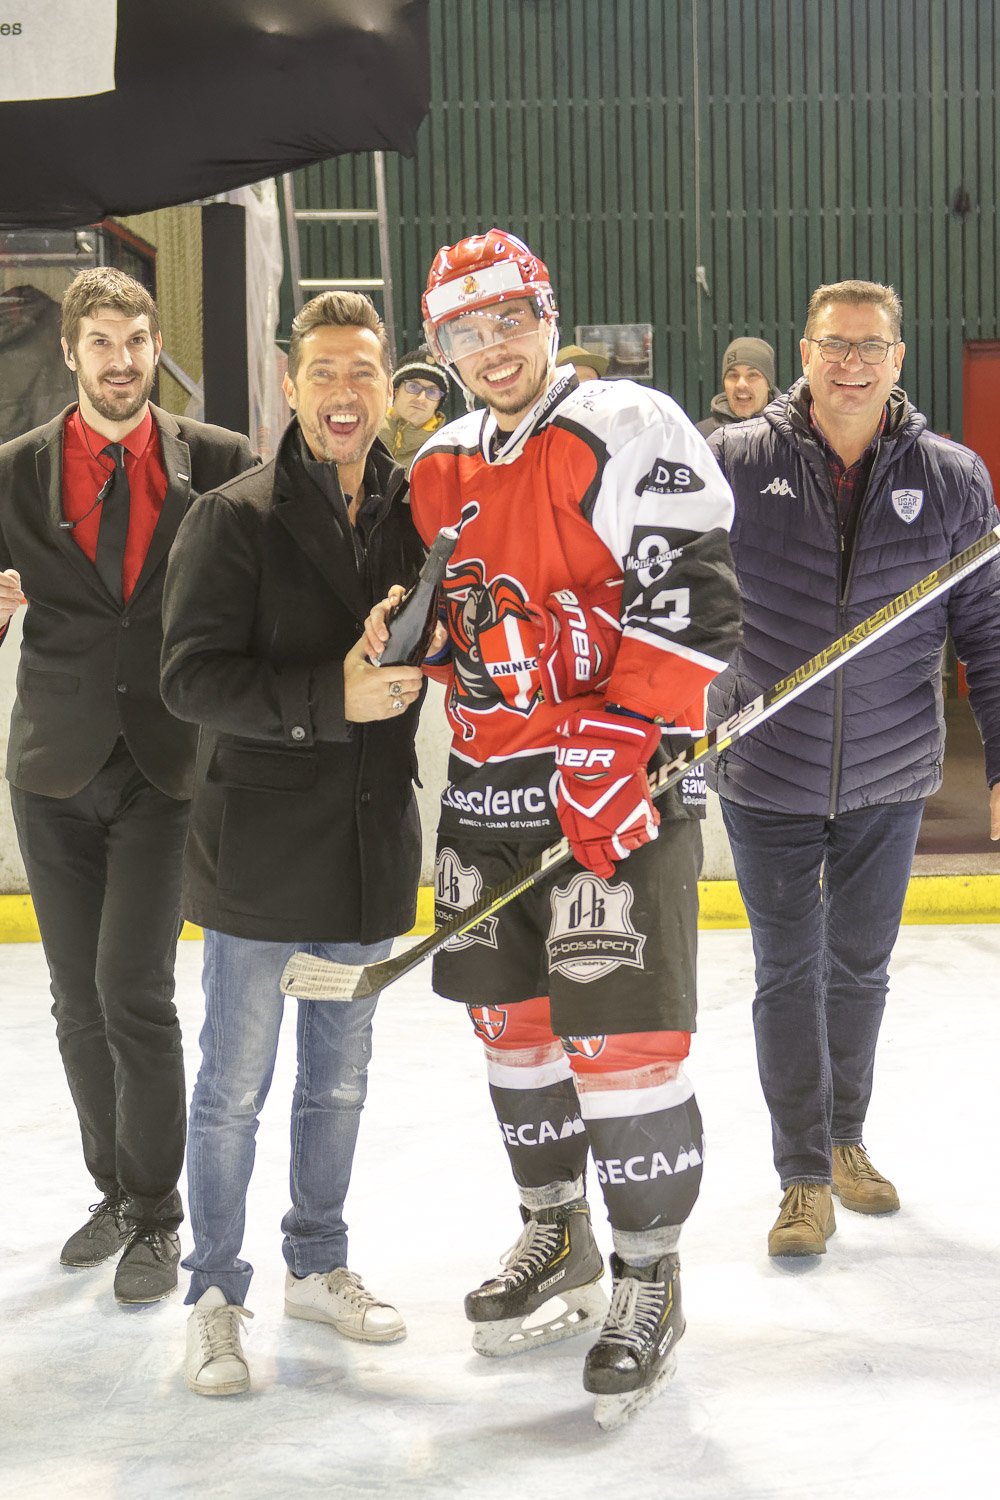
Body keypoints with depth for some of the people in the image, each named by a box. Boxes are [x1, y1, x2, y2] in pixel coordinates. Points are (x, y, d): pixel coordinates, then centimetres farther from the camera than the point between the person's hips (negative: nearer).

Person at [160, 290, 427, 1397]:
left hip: (372, 848, 5)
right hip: (261, 852, -5)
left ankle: (317, 1265, 34)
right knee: (234, 1089, 4)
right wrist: (330, 696, -24)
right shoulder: (236, 519, -10)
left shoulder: (414, 515, 4)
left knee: (339, 1079, 17)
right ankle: (215, 1299, 18)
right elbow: (193, 678, -17)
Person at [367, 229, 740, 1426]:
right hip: (489, 786, 7)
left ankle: (648, 1280, 6)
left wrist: (617, 749, -22)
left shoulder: (628, 429, -10)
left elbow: (692, 601, -17)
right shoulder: (439, 470, 13)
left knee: (620, 1032, -9)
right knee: (511, 1019, 14)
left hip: (619, 781, -7)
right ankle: (556, 1241, 32)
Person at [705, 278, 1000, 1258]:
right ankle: (805, 1176, 17)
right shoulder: (736, 462, -9)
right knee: (788, 975, 5)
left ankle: (845, 1138, 38)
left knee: (859, 965, 17)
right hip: (768, 777, -2)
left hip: (890, 781, 2)